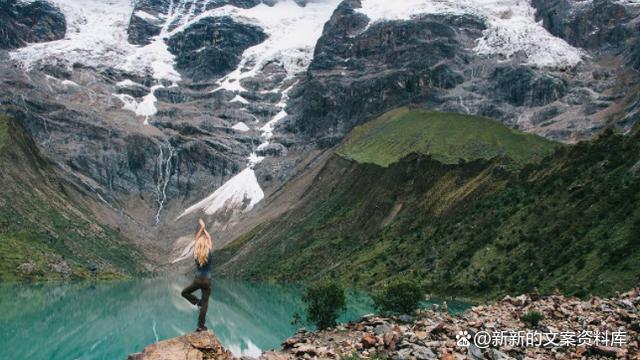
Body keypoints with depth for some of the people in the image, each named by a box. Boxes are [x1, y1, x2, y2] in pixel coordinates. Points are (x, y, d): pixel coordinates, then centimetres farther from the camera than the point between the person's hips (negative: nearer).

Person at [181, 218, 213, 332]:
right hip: (207, 281, -1)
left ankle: (197, 301, 5)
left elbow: (197, 239, 3)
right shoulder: (209, 253, -12)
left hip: (198, 280, 1)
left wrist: (201, 228, 9)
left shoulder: (196, 253, -8)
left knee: (184, 293, 26)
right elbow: (210, 240, 2)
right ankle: (201, 326, 5)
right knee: (205, 304, 4)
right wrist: (204, 229, 7)